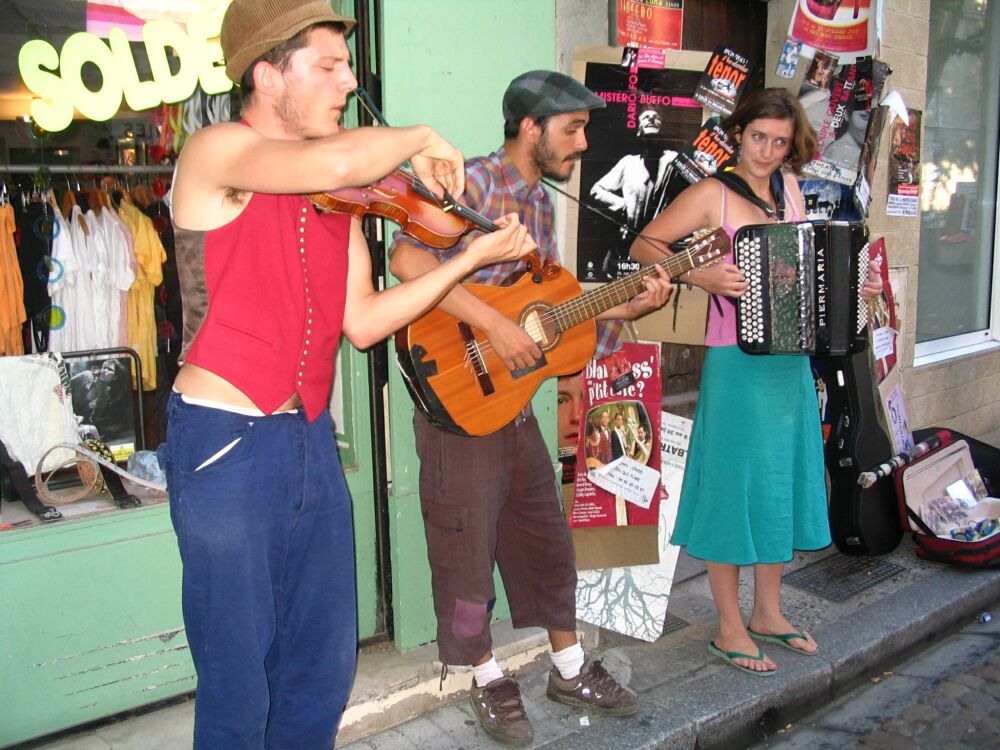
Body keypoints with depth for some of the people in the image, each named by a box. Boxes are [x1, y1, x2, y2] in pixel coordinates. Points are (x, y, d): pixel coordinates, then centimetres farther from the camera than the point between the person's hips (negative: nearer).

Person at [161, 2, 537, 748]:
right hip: (225, 445, -7)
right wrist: (419, 139, -12)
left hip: (310, 439, 7)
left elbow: (361, 322, 6)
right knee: (239, 688, 5)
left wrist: (470, 258, 0)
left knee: (324, 668, 16)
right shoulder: (215, 153, -11)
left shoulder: (339, 192, 11)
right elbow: (333, 162, -32)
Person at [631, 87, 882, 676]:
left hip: (791, 361, 7)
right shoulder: (712, 195, -7)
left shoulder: (790, 189, 11)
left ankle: (769, 613, 31)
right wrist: (700, 276, -22)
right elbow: (644, 246, -10)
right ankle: (730, 630, 15)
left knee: (784, 483, 14)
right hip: (736, 362, -7)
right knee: (735, 489, 1)